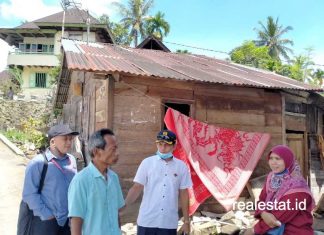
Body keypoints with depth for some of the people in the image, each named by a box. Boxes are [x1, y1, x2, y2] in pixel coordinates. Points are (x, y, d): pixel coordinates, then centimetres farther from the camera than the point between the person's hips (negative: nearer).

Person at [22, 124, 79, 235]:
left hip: (68, 221, 5)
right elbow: (29, 194, -13)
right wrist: (47, 215, -12)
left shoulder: (72, 160, 1)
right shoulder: (38, 163, -13)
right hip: (45, 222, -4)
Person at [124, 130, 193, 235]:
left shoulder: (181, 166, -1)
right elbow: (137, 188, -5)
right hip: (147, 221, -1)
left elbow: (184, 194, 5)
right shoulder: (147, 163, -6)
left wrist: (186, 221, 7)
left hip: (169, 223, 1)